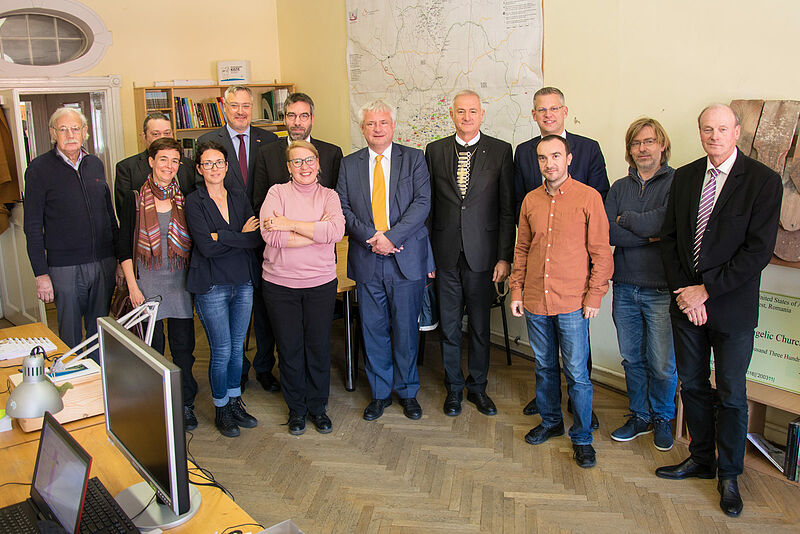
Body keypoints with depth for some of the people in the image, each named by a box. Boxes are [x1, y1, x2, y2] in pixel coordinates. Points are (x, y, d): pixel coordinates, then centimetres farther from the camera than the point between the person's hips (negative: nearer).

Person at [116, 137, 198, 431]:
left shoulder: (184, 200, 6)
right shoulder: (135, 199, 0)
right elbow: (124, 246, 1)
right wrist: (132, 285, -6)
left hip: (180, 281, 2)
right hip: (147, 281, -2)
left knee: (183, 346, 5)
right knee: (152, 347, 4)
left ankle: (186, 405, 18)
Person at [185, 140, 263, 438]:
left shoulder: (239, 198, 8)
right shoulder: (194, 202, -5)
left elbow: (256, 239, -5)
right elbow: (206, 246, -17)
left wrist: (221, 237, -16)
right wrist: (241, 235, -10)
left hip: (243, 282, 4)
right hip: (212, 286, -4)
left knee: (237, 347, 13)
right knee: (222, 351, 2)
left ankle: (235, 402, 29)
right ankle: (221, 409, 20)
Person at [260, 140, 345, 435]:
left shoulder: (329, 196, 4)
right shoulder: (277, 192, -1)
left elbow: (336, 231, -15)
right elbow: (270, 234, -16)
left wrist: (290, 225, -17)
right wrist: (317, 232, -14)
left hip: (321, 283, 1)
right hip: (280, 283, -1)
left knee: (319, 345, 8)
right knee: (289, 347, 8)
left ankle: (317, 405, 27)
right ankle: (296, 408, 27)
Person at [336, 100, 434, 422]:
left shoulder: (413, 159, 3)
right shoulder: (349, 164, 9)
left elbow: (422, 202, -7)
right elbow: (343, 208, 2)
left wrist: (392, 236, -17)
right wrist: (372, 236, -13)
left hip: (407, 259, -2)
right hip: (366, 260, 2)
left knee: (405, 329, 6)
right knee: (373, 330, 9)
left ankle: (408, 392, 24)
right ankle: (380, 393, 25)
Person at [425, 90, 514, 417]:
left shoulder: (501, 151, 0)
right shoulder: (435, 151, 5)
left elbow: (507, 209, -2)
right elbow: (428, 204, 7)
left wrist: (505, 256, -6)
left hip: (483, 252, -1)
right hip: (445, 253, 1)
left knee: (480, 326, 10)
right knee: (448, 325, 10)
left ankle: (478, 387, 27)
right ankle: (454, 387, 27)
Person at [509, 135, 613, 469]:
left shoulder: (588, 197, -5)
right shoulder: (531, 201, 7)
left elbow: (601, 251, -4)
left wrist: (594, 295, -8)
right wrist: (516, 289, 9)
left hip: (572, 303, -4)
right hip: (535, 301, 4)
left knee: (577, 373, 1)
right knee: (545, 367, 16)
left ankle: (582, 437, 18)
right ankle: (550, 422, 35)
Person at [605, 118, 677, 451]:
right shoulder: (620, 187, 10)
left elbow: (669, 222, -19)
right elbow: (608, 233, -2)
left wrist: (626, 220, -5)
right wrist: (650, 236, -11)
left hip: (662, 289, -4)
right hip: (625, 286, 4)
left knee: (662, 364, 2)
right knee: (632, 359, 13)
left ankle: (662, 419, 26)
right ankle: (640, 416, 31)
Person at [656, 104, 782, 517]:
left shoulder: (764, 181, -9)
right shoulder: (684, 177, 5)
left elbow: (759, 250, -15)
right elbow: (670, 238, 6)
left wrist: (706, 290, -16)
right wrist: (681, 291, -6)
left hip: (732, 307, -4)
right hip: (686, 300, 4)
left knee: (731, 394, 8)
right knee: (692, 385, 15)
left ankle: (728, 475, 25)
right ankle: (701, 459, 33)